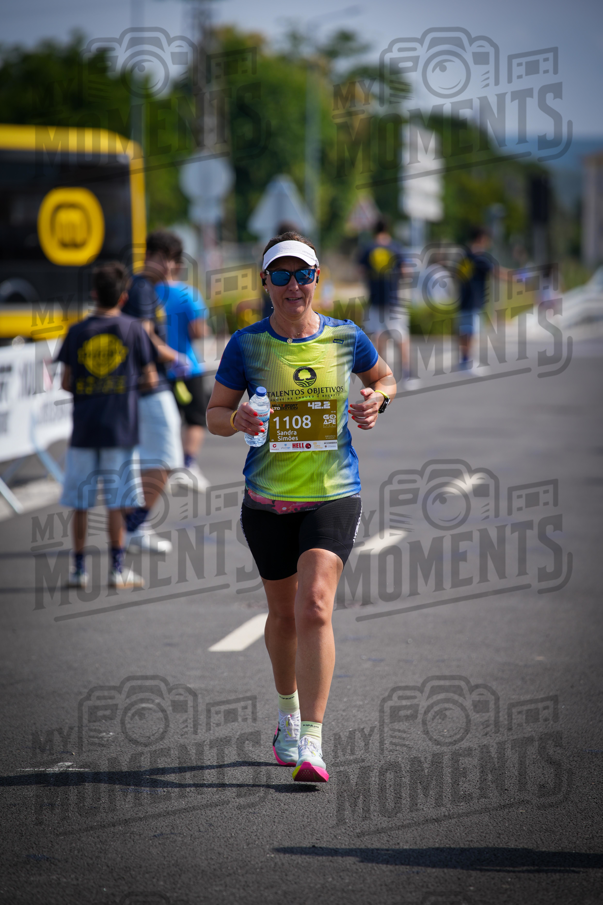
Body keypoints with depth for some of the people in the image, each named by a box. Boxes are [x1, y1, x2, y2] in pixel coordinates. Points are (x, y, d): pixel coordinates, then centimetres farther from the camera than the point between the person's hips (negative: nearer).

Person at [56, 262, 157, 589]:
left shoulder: (77, 332, 0)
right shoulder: (133, 329, -3)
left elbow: (67, 383, 1)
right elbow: (149, 378, -1)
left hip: (83, 430, 1)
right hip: (120, 428, -1)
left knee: (80, 503, 7)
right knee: (117, 503, 3)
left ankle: (78, 568, 11)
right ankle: (117, 568, 5)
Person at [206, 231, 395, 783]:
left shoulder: (346, 338, 0)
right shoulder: (247, 344, -2)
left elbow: (383, 376, 19)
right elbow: (215, 414, 5)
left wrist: (377, 400, -4)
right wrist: (237, 420, -18)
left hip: (334, 495, -2)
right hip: (267, 499, 2)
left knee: (314, 608, -19)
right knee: (283, 612, 15)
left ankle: (310, 741, -20)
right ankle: (289, 711, 42)